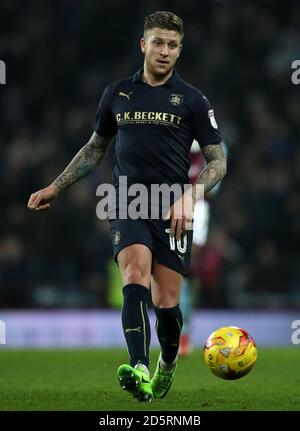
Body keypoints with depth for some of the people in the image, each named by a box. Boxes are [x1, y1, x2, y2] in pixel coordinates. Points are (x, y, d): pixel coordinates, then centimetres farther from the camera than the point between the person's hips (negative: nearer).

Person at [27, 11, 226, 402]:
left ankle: (168, 363, 31)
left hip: (172, 210, -1)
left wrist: (189, 197, -11)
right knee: (135, 276, -24)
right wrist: (56, 187, 22)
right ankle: (139, 373, -38)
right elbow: (95, 148, 25)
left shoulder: (192, 100, 4)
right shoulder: (118, 93, 11)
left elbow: (218, 162, 4)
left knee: (166, 302, -1)